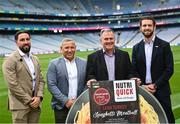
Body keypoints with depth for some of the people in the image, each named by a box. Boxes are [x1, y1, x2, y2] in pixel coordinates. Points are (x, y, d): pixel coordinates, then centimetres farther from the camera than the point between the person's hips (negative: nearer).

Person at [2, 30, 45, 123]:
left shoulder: (35, 59, 15)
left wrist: (39, 97, -3)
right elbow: (13, 84, -13)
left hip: (35, 105, 6)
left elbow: (41, 80, 13)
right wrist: (29, 100, -12)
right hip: (20, 105, -6)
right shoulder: (10, 60, -6)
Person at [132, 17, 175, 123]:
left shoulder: (164, 45, -1)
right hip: (143, 90, 3)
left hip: (161, 90, -2)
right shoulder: (136, 48, 9)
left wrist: (155, 85, -12)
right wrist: (143, 86, -7)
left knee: (167, 119, 2)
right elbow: (134, 70, 8)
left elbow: (169, 69, -5)